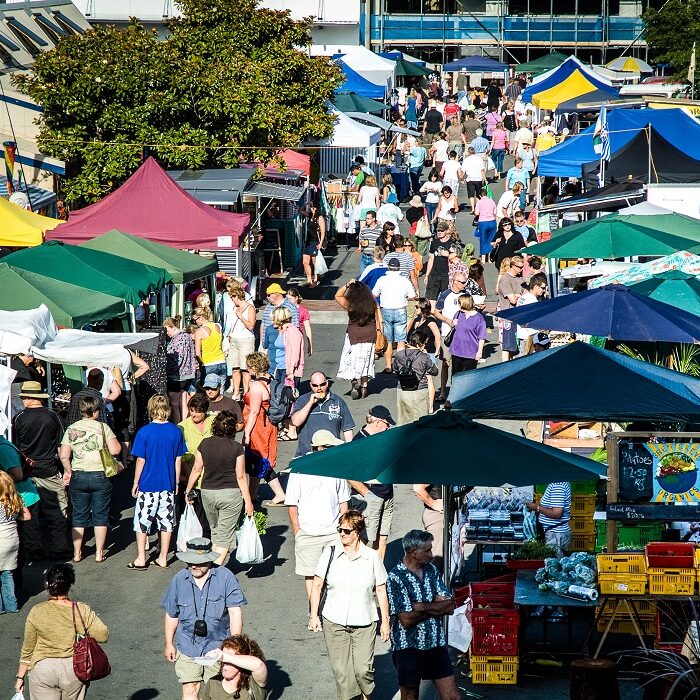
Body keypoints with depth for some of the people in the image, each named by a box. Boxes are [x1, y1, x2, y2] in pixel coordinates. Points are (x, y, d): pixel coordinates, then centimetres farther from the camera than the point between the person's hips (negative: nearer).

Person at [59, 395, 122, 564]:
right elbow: (115, 450, -12)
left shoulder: (71, 429, 1)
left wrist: (68, 472, 11)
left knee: (79, 516, 11)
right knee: (100, 515, 8)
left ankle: (77, 553, 14)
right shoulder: (102, 427, -6)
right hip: (100, 476, -2)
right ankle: (99, 553, 11)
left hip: (78, 476, 2)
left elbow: (64, 456, -2)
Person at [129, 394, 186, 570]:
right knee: (166, 521, 11)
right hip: (168, 484, 3)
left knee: (142, 521, 7)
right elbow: (178, 460, 4)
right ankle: (163, 558, 16)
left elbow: (140, 461, -8)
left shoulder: (144, 432, -11)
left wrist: (136, 483, 2)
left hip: (148, 484, -3)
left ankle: (141, 559, 9)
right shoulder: (176, 432, -2)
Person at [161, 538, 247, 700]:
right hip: (187, 647, 2)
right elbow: (171, 615, 12)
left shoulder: (225, 577, -7)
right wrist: (169, 644, 14)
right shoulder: (179, 580, 1)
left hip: (217, 646, -2)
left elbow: (235, 612, -8)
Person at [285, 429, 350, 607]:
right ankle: (313, 615, 15)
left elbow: (343, 501, 14)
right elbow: (292, 503, 0)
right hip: (307, 533, -2)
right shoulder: (299, 470, -4)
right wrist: (297, 529, -4)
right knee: (311, 575, 4)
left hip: (334, 532, 2)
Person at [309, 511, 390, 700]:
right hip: (334, 622, 1)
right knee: (341, 670, 2)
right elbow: (317, 585, 3)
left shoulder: (372, 557, -1)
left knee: (363, 669, -5)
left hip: (364, 623, -1)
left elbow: (381, 590, 6)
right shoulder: (330, 553, -1)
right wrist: (314, 615, -3)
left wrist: (385, 620, 6)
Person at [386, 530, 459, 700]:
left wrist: (424, 607, -16)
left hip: (436, 646, 5)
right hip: (409, 648, -5)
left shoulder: (431, 570, 6)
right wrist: (437, 607, -9)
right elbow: (406, 620, -21)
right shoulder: (396, 578, -14)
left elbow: (450, 607, -1)